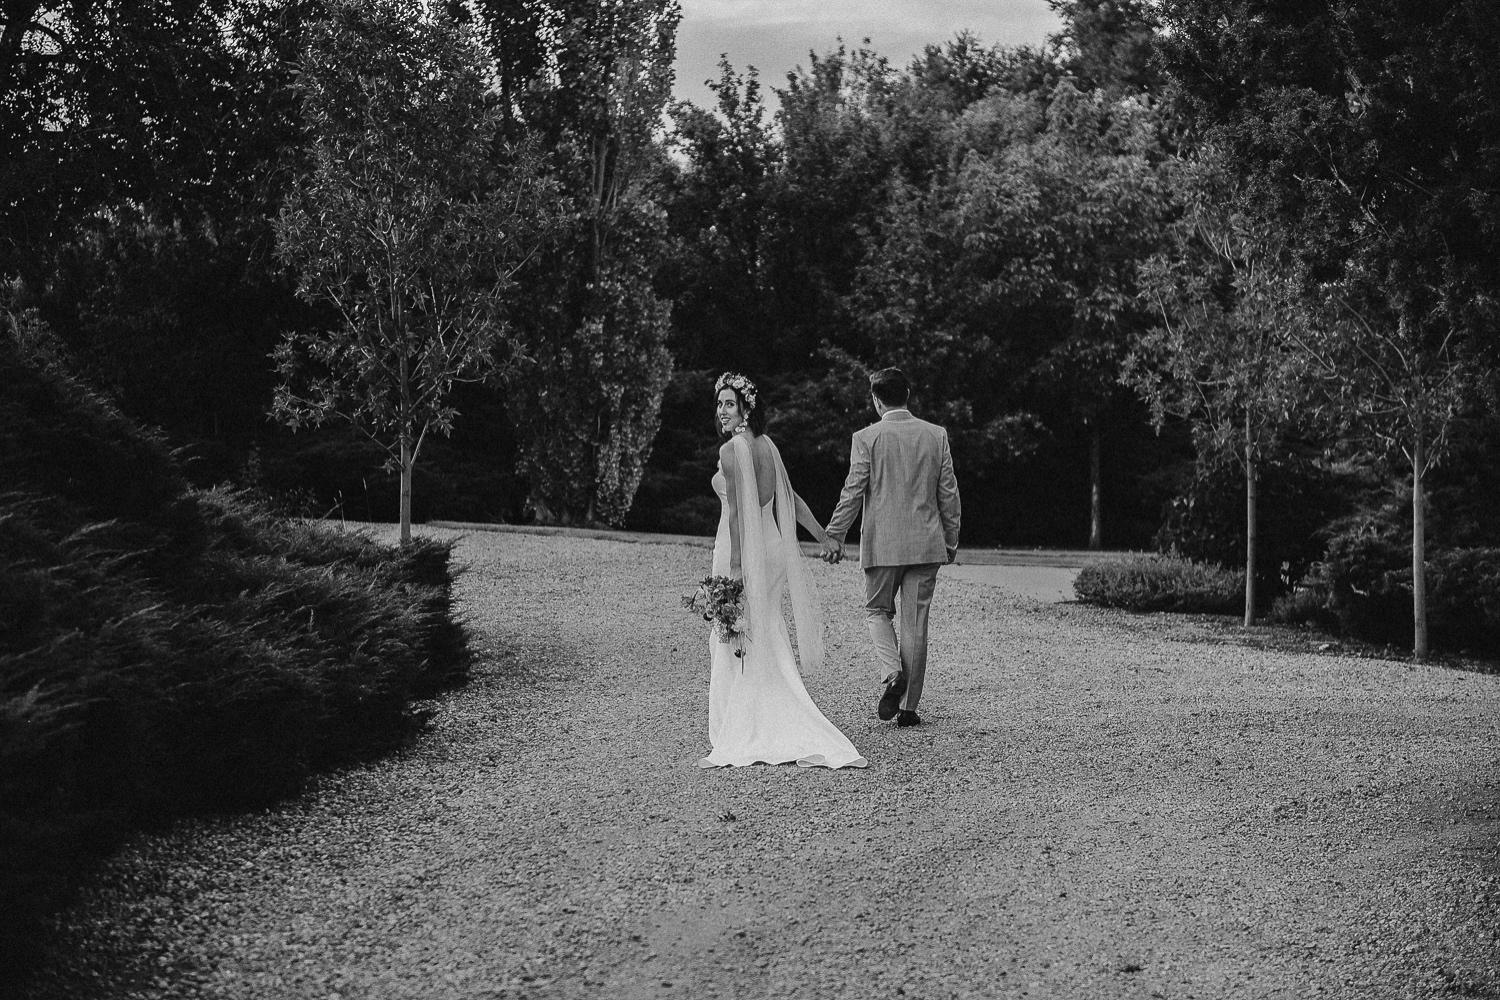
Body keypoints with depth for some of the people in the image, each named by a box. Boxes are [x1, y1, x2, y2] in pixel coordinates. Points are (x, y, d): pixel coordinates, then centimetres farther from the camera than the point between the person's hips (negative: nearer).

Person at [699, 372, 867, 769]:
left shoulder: (731, 450, -14)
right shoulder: (766, 446, 10)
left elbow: (736, 511, -18)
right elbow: (790, 498, 15)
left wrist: (734, 565, -18)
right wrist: (825, 536, 24)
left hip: (743, 548, -8)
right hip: (771, 548, 8)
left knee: (739, 646, 0)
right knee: (769, 644, 13)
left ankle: (742, 739, 3)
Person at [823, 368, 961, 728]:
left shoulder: (866, 438, -7)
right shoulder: (936, 435, 3)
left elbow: (853, 492, -7)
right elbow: (949, 493, 5)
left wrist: (834, 536, 2)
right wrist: (952, 538, 15)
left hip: (881, 543, -2)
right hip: (926, 543, 3)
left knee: (876, 610, 16)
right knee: (915, 623, 7)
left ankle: (893, 673, -9)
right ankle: (908, 706, 10)